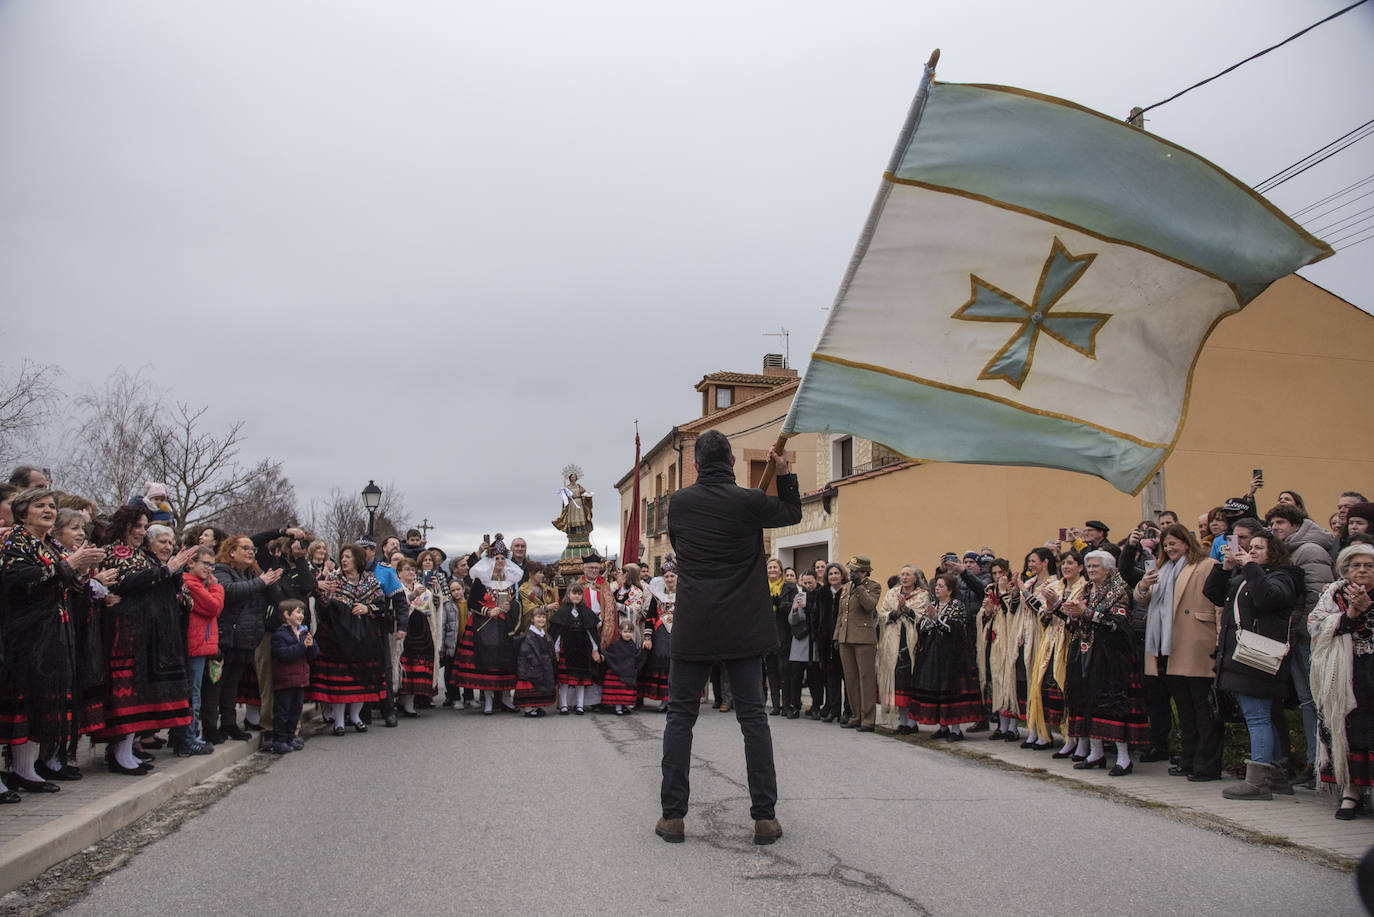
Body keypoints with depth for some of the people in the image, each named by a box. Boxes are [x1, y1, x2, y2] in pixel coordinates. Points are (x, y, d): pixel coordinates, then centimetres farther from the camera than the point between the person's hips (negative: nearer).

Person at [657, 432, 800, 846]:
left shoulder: (679, 501, 0)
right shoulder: (749, 501, -6)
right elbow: (793, 514, 12)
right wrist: (785, 473, 12)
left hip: (692, 629, 1)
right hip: (742, 628, -1)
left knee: (680, 716, 8)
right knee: (753, 717, 6)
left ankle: (672, 816, 7)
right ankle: (765, 817, 7)